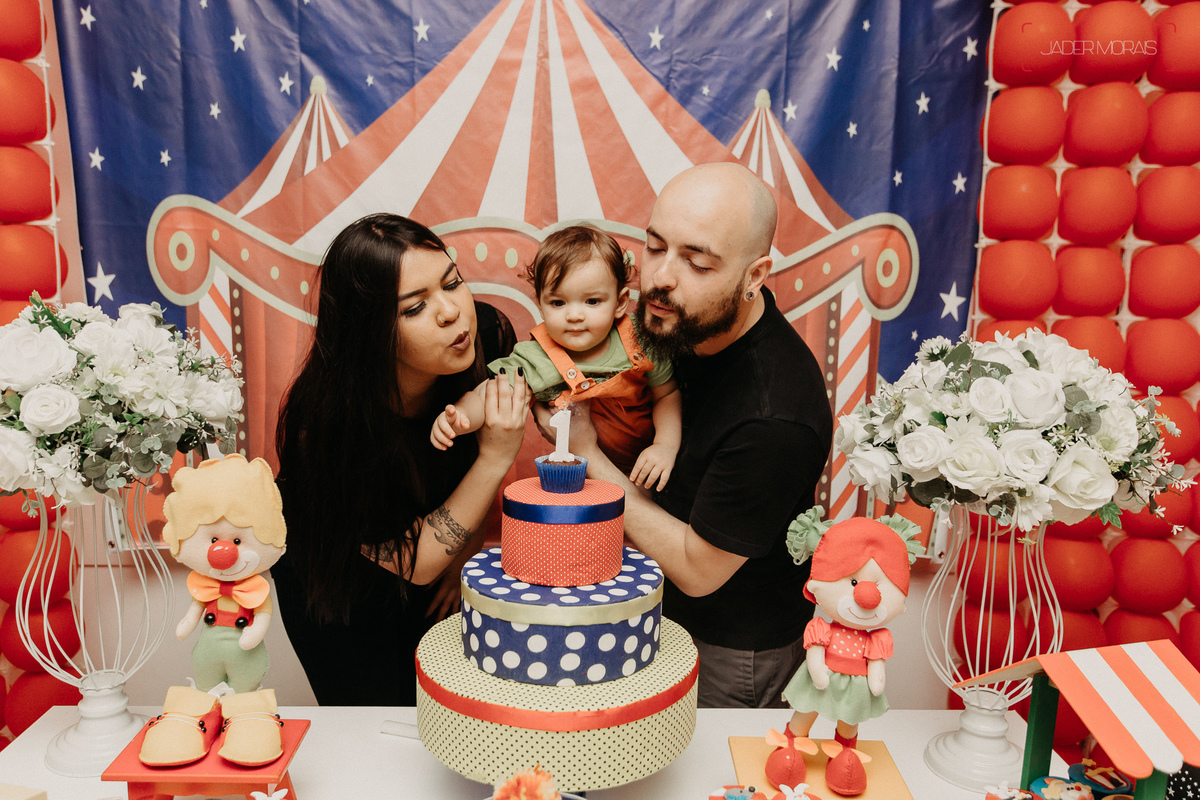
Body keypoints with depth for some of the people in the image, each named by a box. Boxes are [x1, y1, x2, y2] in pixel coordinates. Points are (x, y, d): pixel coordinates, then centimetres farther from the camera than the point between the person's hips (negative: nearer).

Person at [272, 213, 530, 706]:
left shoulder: (489, 334, -27)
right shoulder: (326, 419, -39)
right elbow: (414, 564, -28)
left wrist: (467, 554, -5)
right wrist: (494, 458, -38)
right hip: (332, 576, -3)